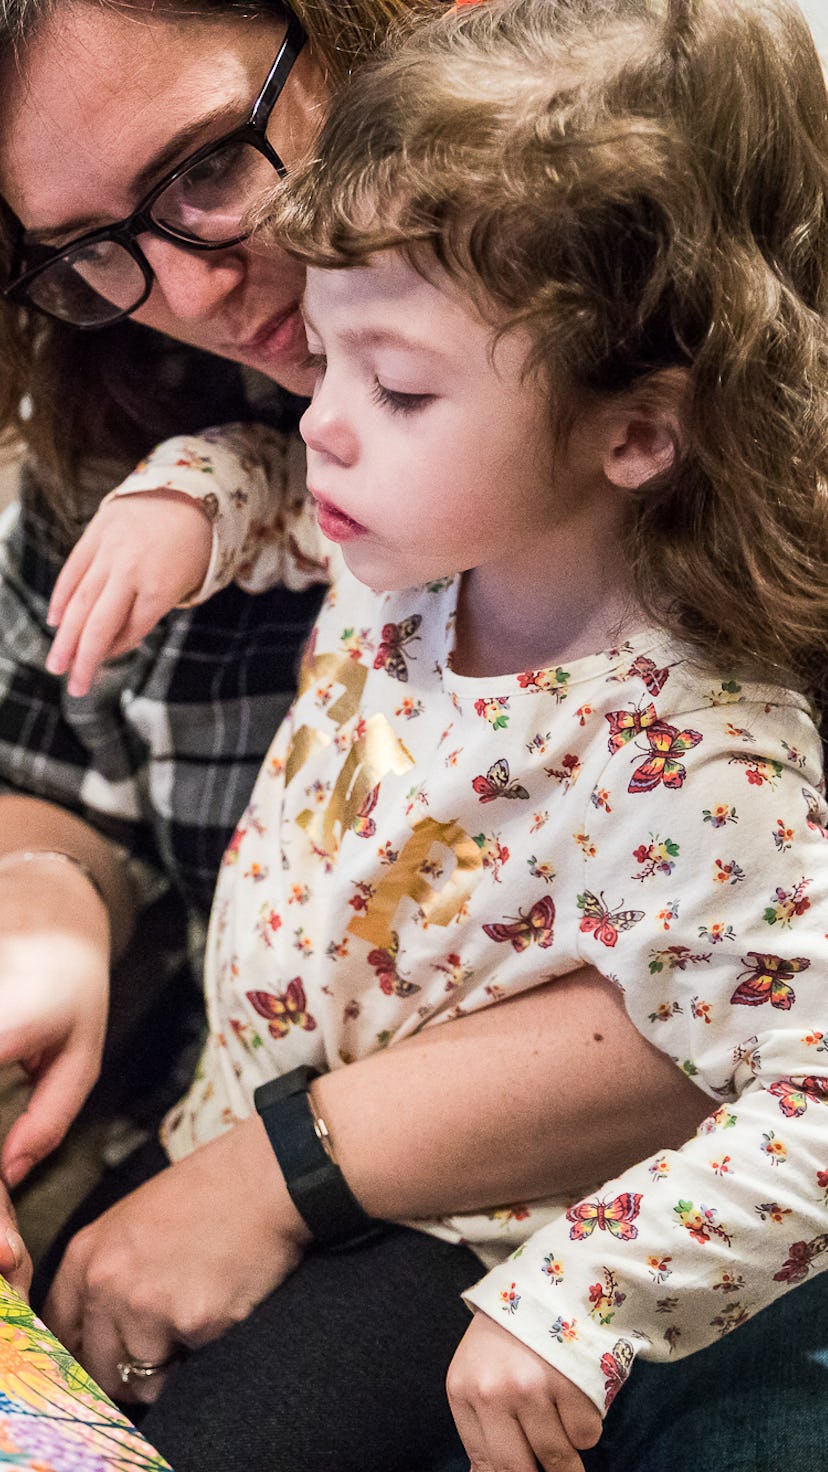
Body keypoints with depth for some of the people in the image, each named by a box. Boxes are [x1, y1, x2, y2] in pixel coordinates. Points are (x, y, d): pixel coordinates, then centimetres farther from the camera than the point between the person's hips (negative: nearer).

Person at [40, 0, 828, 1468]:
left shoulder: (695, 782, -33)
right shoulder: (429, 540, -10)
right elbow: (278, 484, 12)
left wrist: (571, 1303, -34)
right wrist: (188, 494, -11)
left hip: (423, 1267, -6)